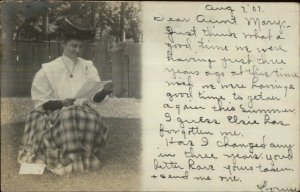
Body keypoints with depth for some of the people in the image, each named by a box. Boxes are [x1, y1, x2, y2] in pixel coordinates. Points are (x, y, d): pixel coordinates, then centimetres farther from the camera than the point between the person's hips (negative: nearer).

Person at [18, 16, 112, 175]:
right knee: (68, 116, -37)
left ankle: (86, 156, -15)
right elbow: (41, 102, 0)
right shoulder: (48, 70, 1)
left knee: (94, 119, -33)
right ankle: (70, 160, -27)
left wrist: (105, 91, -17)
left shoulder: (88, 67, 10)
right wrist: (60, 103, -18)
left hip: (83, 112, 2)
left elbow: (96, 97, 6)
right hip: (56, 114, -2)